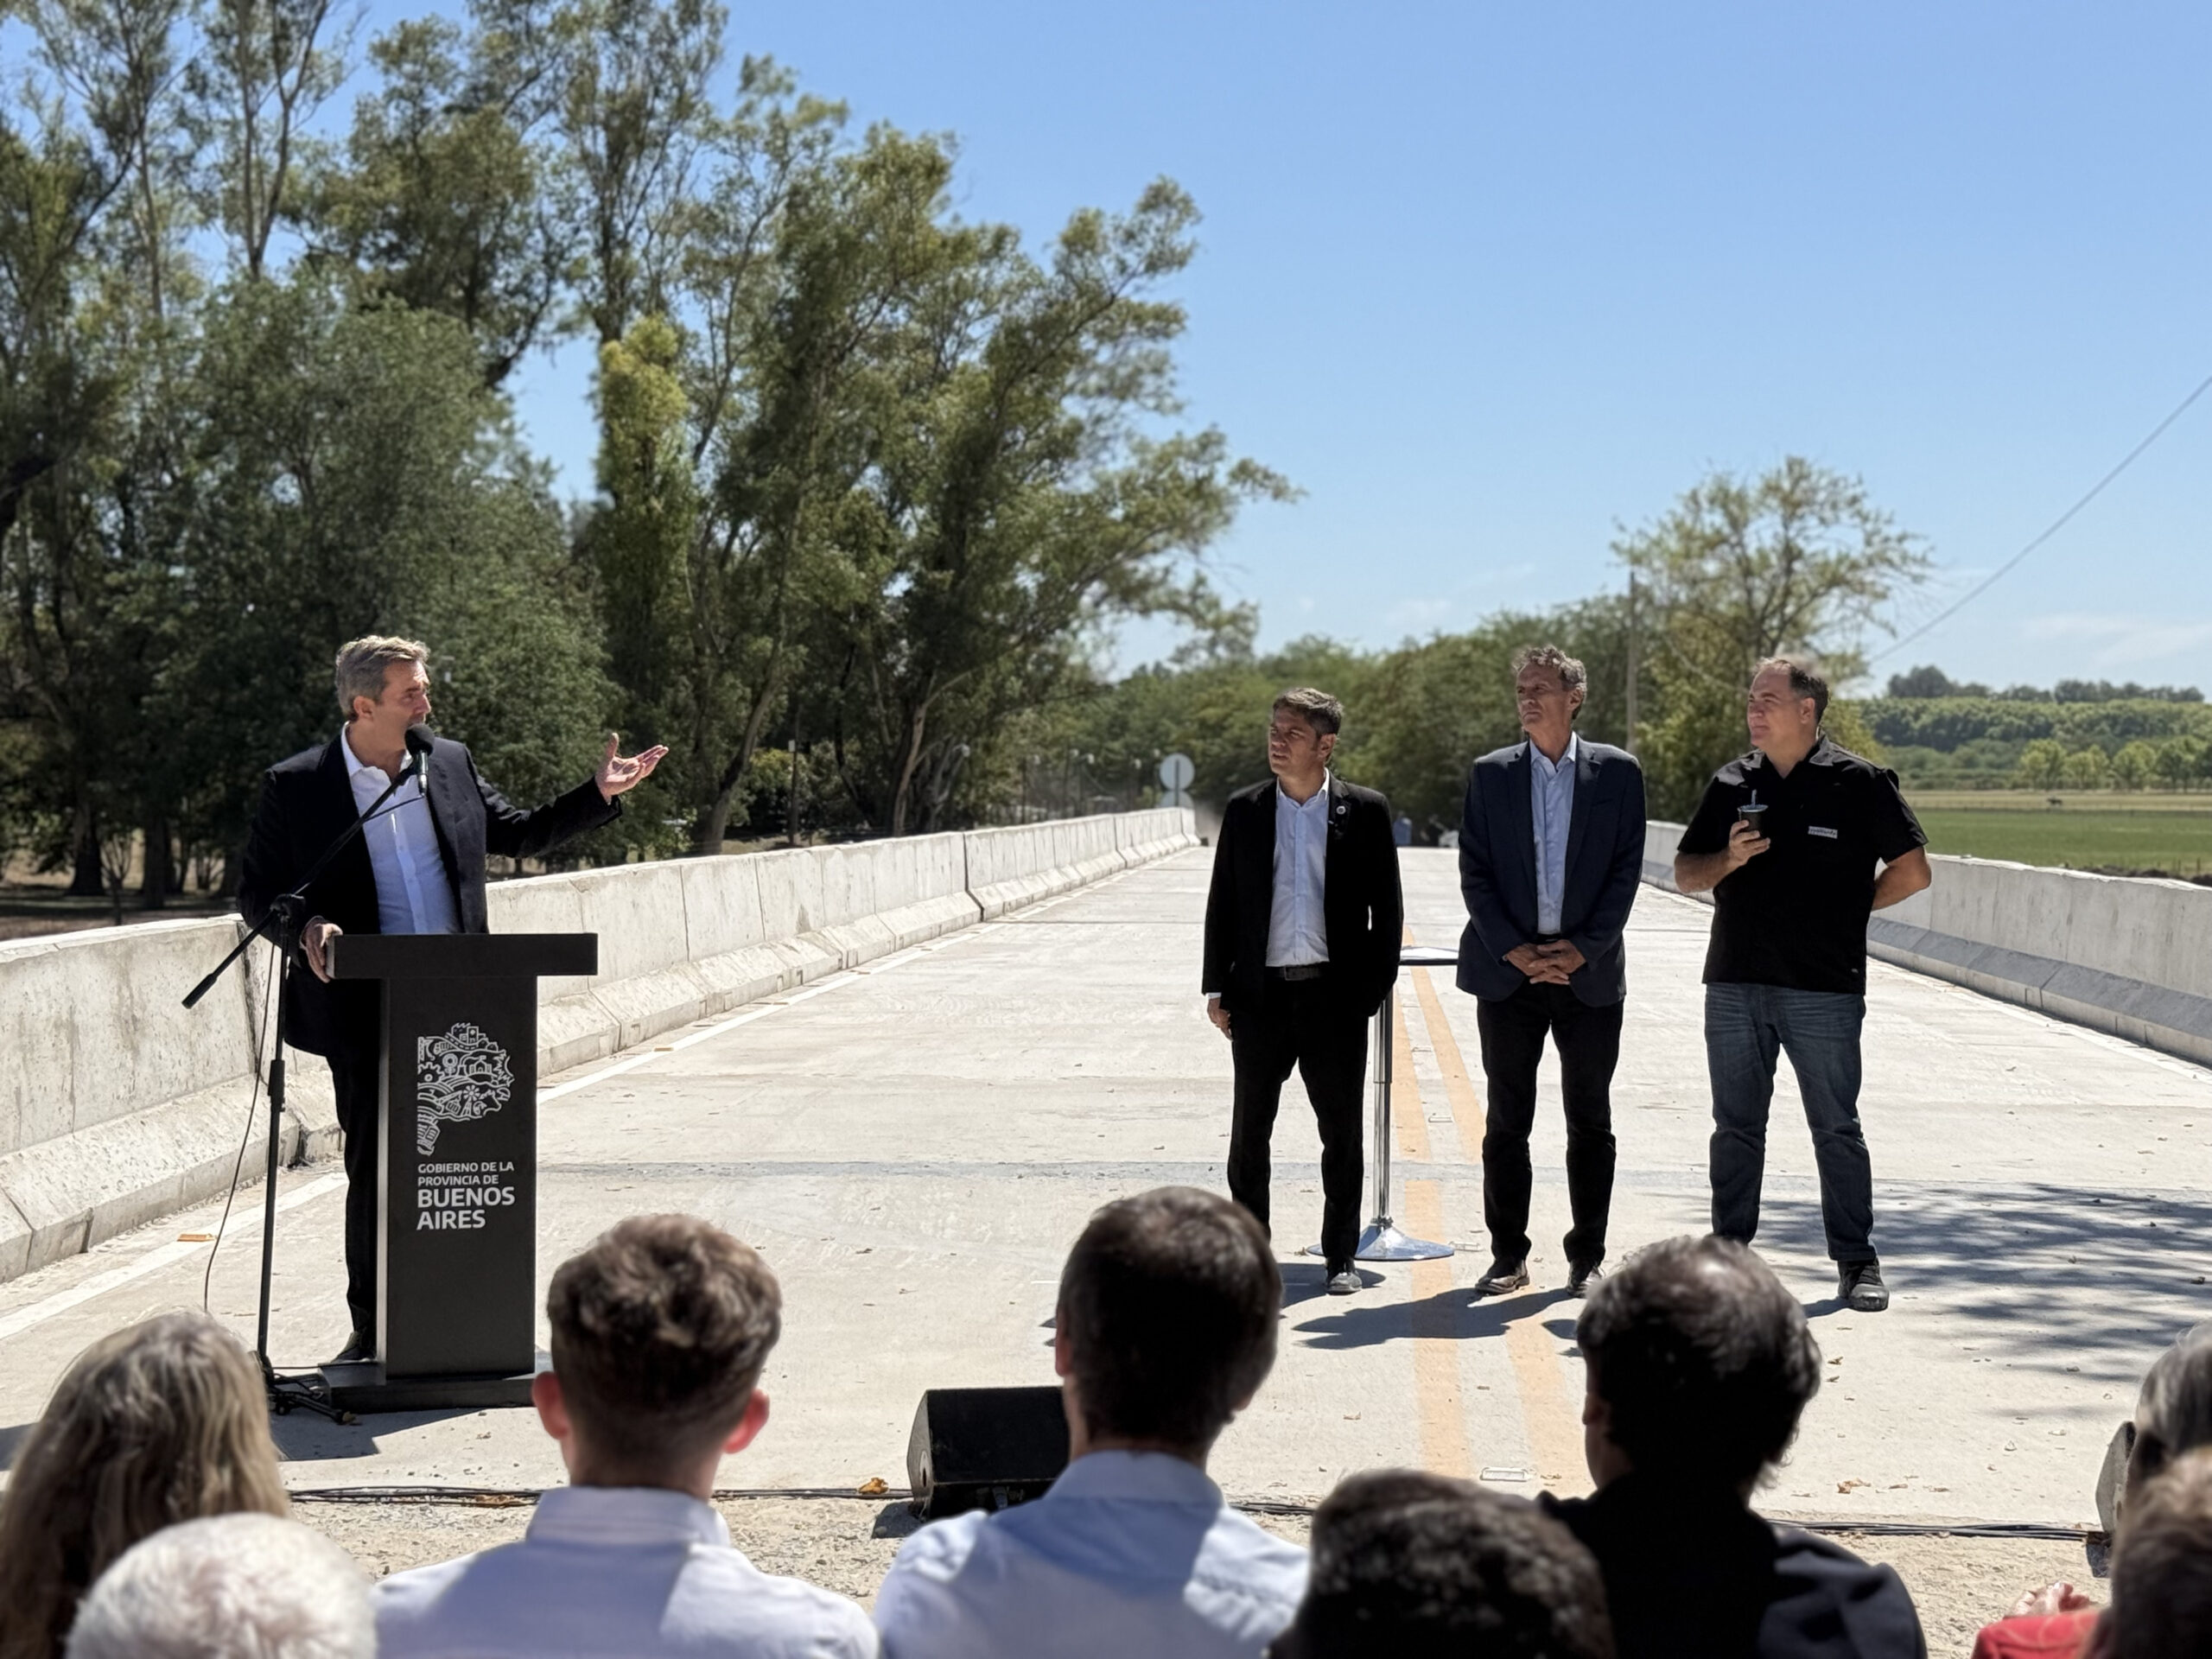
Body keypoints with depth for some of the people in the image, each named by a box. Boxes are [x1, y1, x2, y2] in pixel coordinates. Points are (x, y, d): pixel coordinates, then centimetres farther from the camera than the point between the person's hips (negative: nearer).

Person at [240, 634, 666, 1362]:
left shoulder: (450, 763, 9)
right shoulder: (294, 786, -2)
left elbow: (517, 835, 21)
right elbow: (257, 892, 1)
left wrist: (599, 793, 12)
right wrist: (306, 929, -18)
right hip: (365, 1015, -3)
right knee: (374, 1173, 3)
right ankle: (373, 1332, 16)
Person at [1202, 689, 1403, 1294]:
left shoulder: (1365, 811, 1)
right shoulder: (1244, 811, 6)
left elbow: (1386, 908, 2)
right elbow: (1221, 903, 9)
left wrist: (1374, 988, -5)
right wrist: (1217, 988, 3)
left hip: (1335, 995, -1)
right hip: (1260, 994, 2)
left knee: (1342, 1134, 6)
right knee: (1249, 1132, 7)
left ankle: (1340, 1256, 17)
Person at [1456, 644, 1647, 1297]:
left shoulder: (1617, 771, 2)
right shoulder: (1490, 773, 5)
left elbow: (1626, 870, 0)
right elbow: (1474, 872, 2)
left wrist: (1581, 951, -9)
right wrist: (1515, 951, -8)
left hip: (1589, 973, -1)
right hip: (1507, 969, 1)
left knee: (1590, 1123, 5)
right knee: (1506, 1121, 4)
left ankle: (1586, 1259, 13)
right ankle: (1508, 1258, 12)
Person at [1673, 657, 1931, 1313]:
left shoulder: (1859, 783, -2)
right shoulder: (1731, 784, 10)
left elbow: (1912, 872, 2)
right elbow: (1685, 873, 13)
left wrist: (1846, 909, 4)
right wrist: (1729, 859, -6)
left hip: (1823, 988, -4)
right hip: (1734, 986, 4)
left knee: (1837, 1129, 1)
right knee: (1736, 1127, 8)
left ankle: (1856, 1262, 8)